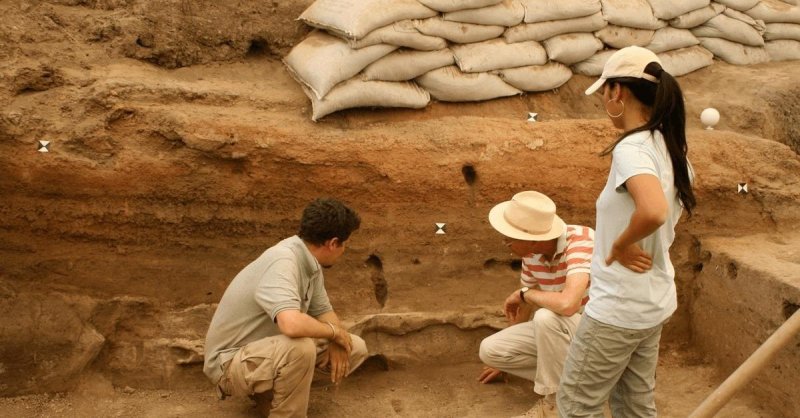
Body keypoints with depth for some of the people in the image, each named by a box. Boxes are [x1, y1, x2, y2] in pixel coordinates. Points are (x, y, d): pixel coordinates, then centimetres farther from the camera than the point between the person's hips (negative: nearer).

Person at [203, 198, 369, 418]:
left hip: (272, 349, 9)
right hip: (232, 361, -9)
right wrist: (334, 331, -25)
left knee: (355, 349, 4)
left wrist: (336, 343, -11)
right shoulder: (283, 263, -30)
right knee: (300, 347, -38)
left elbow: (323, 310, 11)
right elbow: (292, 324, -46)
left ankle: (269, 390, 12)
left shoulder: (310, 260, -1)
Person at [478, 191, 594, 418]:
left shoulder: (581, 243, -30)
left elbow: (567, 304, -45)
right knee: (489, 349, -7)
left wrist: (524, 294, -24)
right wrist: (504, 357, 20)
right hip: (560, 330, 7)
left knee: (546, 317, -36)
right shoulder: (532, 252, -7)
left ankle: (556, 398, -14)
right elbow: (525, 304, 9)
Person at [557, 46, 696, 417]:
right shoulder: (670, 146, 5)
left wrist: (620, 246, -22)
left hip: (619, 307, -9)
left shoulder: (631, 148, -22)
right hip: (655, 302, 9)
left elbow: (653, 211, -40)